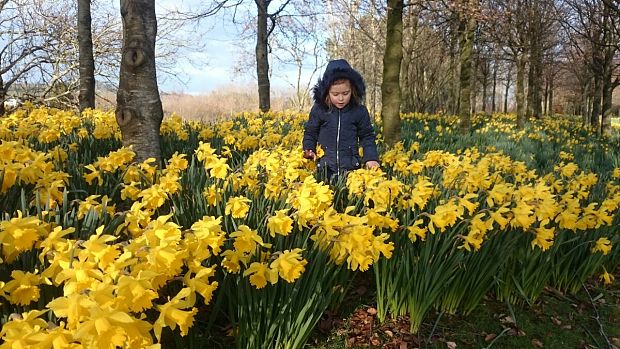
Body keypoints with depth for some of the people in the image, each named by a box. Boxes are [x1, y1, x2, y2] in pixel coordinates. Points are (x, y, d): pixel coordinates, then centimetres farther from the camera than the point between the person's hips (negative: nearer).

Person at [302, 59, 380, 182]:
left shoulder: (360, 111, -2)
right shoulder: (319, 109, -2)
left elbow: (367, 137, 7)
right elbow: (310, 133, 10)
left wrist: (371, 158, -7)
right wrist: (309, 151, -7)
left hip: (351, 167, 0)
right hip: (325, 169, 0)